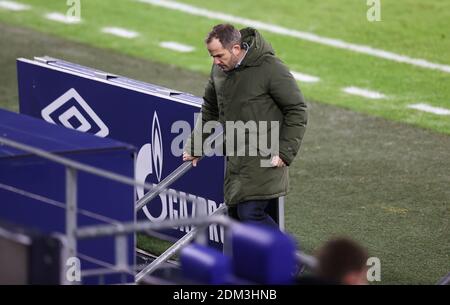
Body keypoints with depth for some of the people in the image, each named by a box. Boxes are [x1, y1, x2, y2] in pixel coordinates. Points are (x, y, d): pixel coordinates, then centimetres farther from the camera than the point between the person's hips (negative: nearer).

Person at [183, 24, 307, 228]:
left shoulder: (271, 69, -14)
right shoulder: (219, 69, 8)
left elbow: (297, 111, -9)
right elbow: (209, 110, 23)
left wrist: (285, 152, -14)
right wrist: (195, 147, 20)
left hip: (264, 161, -7)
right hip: (235, 161, 7)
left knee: (250, 213, -17)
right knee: (236, 212, 4)